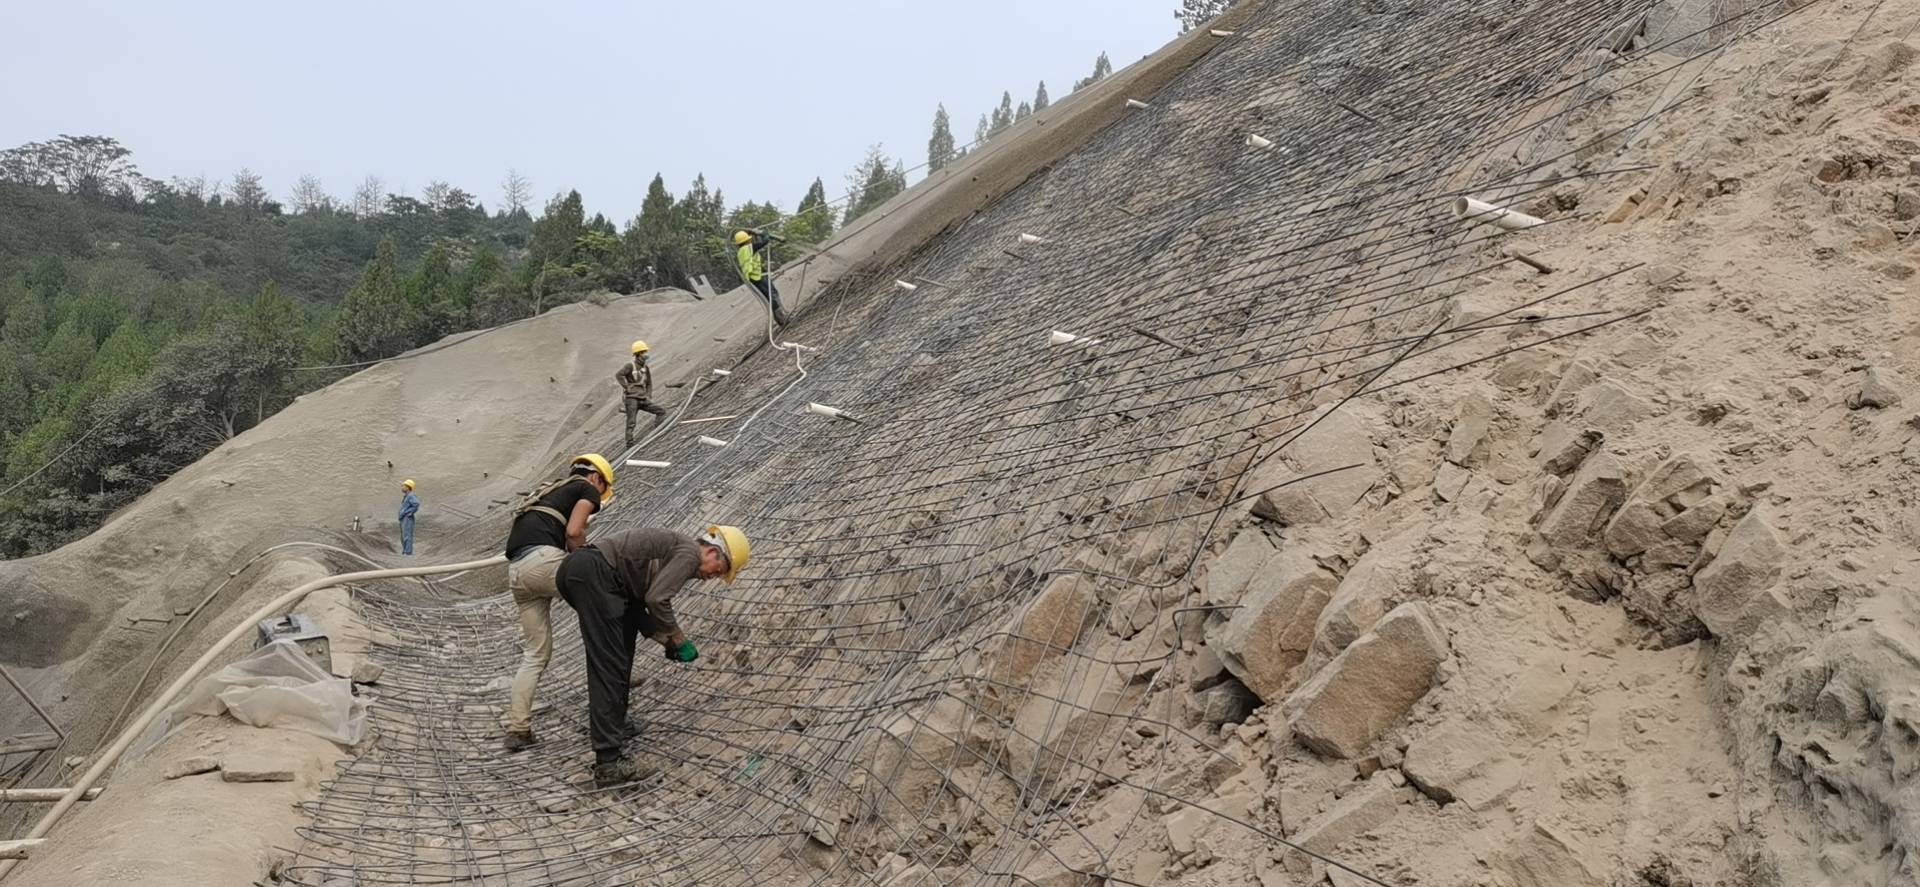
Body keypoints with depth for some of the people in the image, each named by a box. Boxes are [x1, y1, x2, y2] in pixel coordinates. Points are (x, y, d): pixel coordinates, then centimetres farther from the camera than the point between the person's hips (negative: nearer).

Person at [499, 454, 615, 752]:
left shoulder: (550, 492, 36)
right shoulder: (586, 488, 11)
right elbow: (573, 532, -7)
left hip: (516, 571, 8)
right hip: (542, 559, -8)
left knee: (535, 653, 14)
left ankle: (517, 728, 12)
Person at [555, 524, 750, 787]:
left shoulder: (673, 552, 27)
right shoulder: (689, 553, -2)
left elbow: (638, 604, 26)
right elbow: (656, 600, -14)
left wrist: (667, 641, 18)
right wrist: (678, 639, -1)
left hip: (577, 569, 11)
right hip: (593, 573, -11)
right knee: (610, 666, -12)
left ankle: (609, 723, 36)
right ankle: (609, 762, -15)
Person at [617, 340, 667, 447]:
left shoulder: (646, 368, 14)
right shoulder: (630, 365, -7)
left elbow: (649, 384, 23)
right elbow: (618, 375, -21)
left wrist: (649, 397, 10)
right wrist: (627, 388, -19)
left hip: (643, 399, 6)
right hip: (632, 399, -6)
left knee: (662, 411, -4)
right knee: (631, 423, -7)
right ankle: (630, 443, -3)